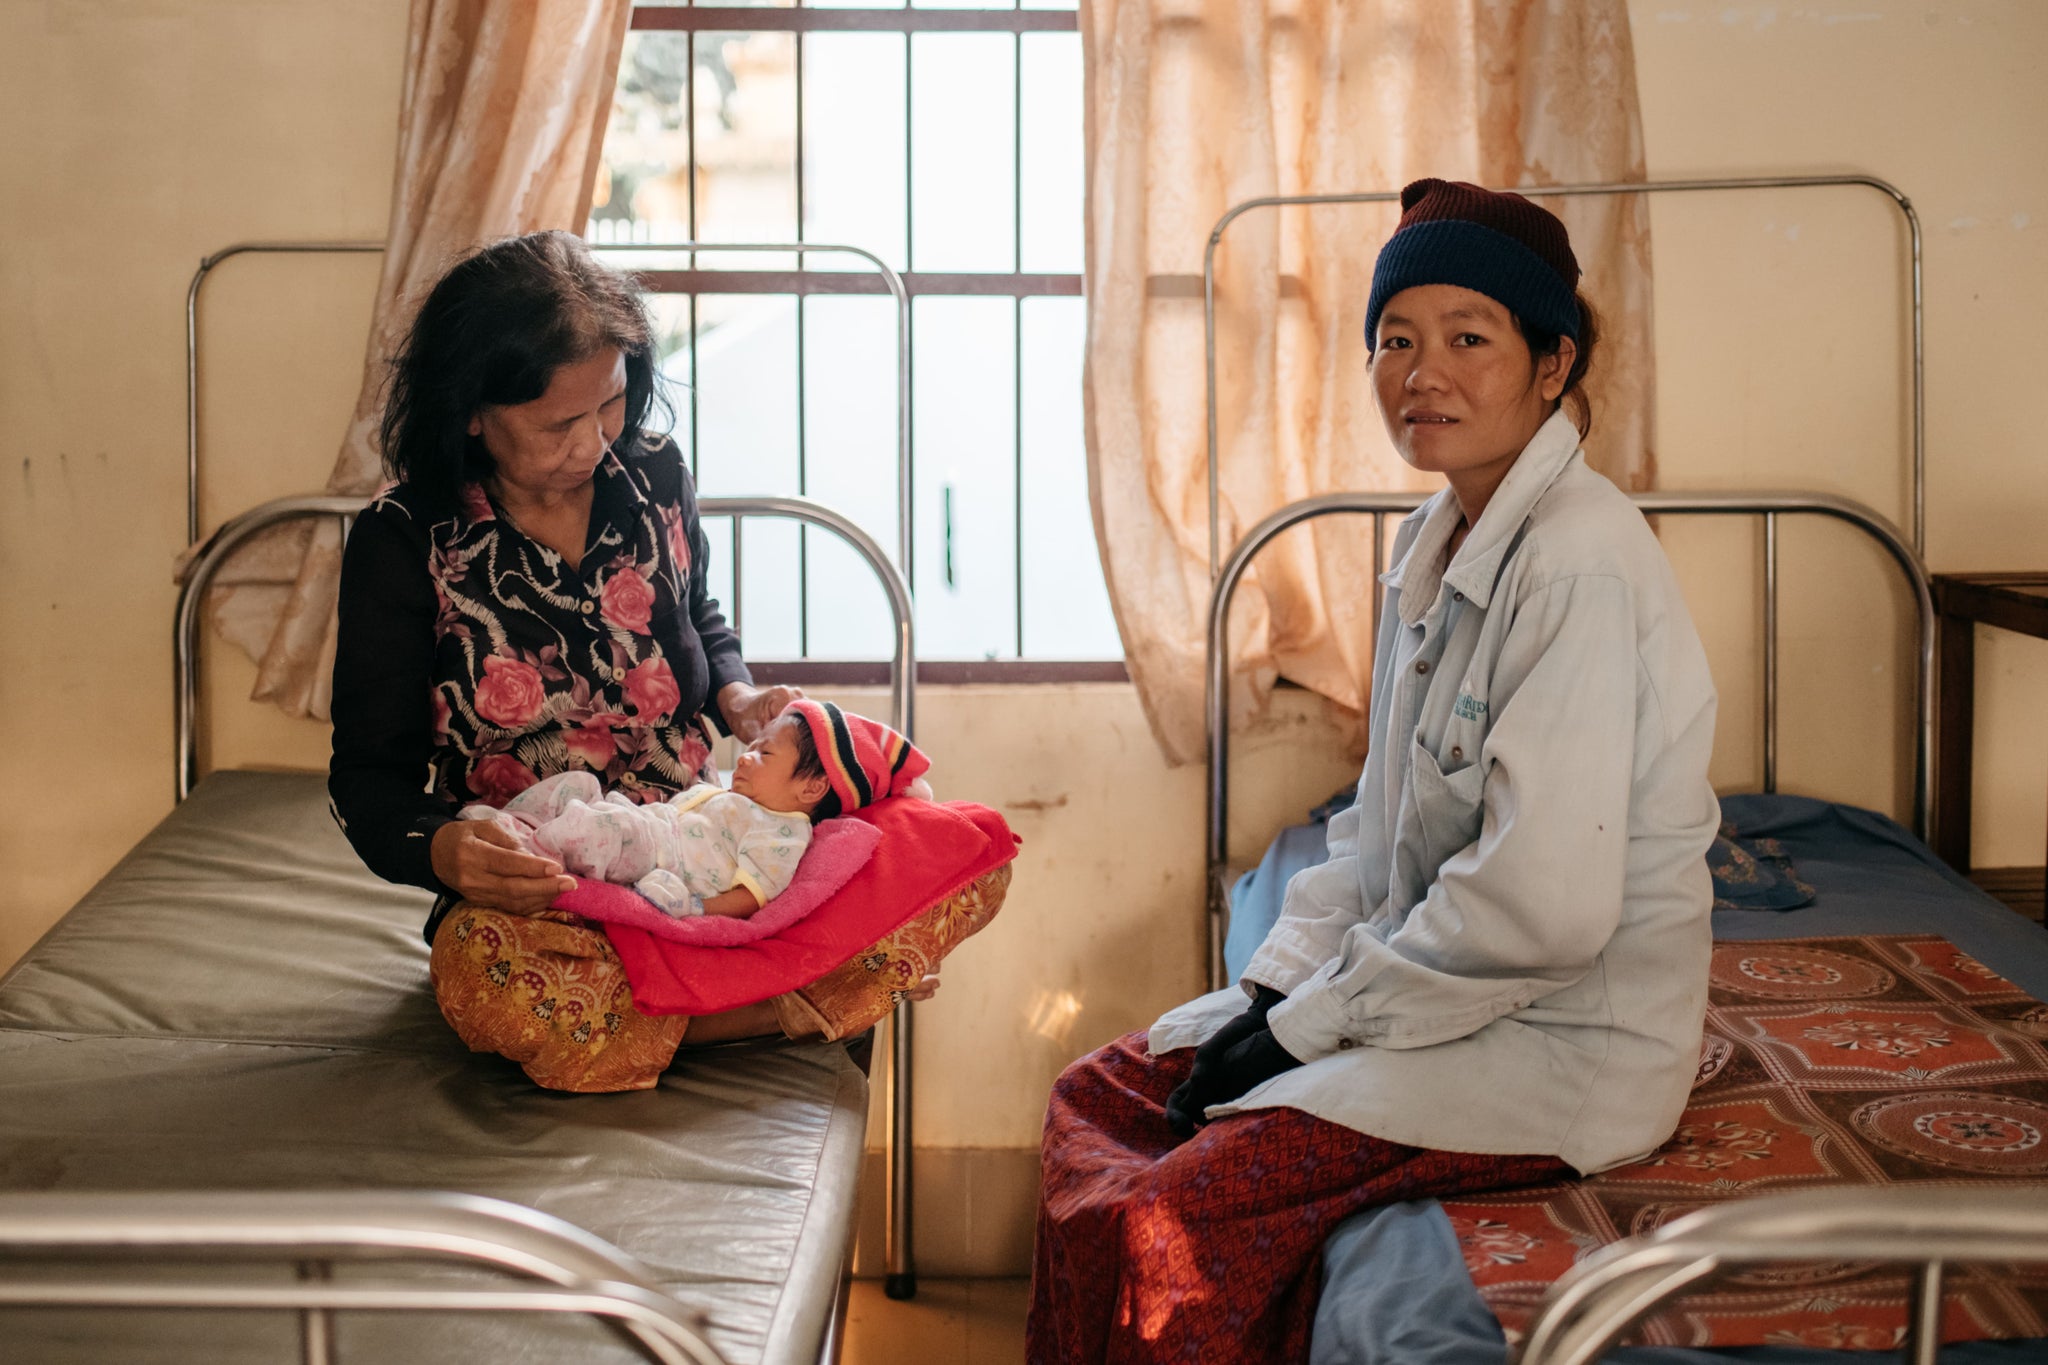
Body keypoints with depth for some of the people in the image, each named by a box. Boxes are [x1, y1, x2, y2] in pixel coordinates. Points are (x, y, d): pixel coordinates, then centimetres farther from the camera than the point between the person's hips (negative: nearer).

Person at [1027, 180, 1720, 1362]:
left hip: (1569, 1037, -9)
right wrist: (1277, 988, 2)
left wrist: (1305, 1029, -17)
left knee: (1165, 1223, -18)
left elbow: (1543, 908, -27)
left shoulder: (1579, 563, -22)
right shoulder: (1439, 541, 9)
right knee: (1100, 1097, 8)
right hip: (1444, 989, 9)